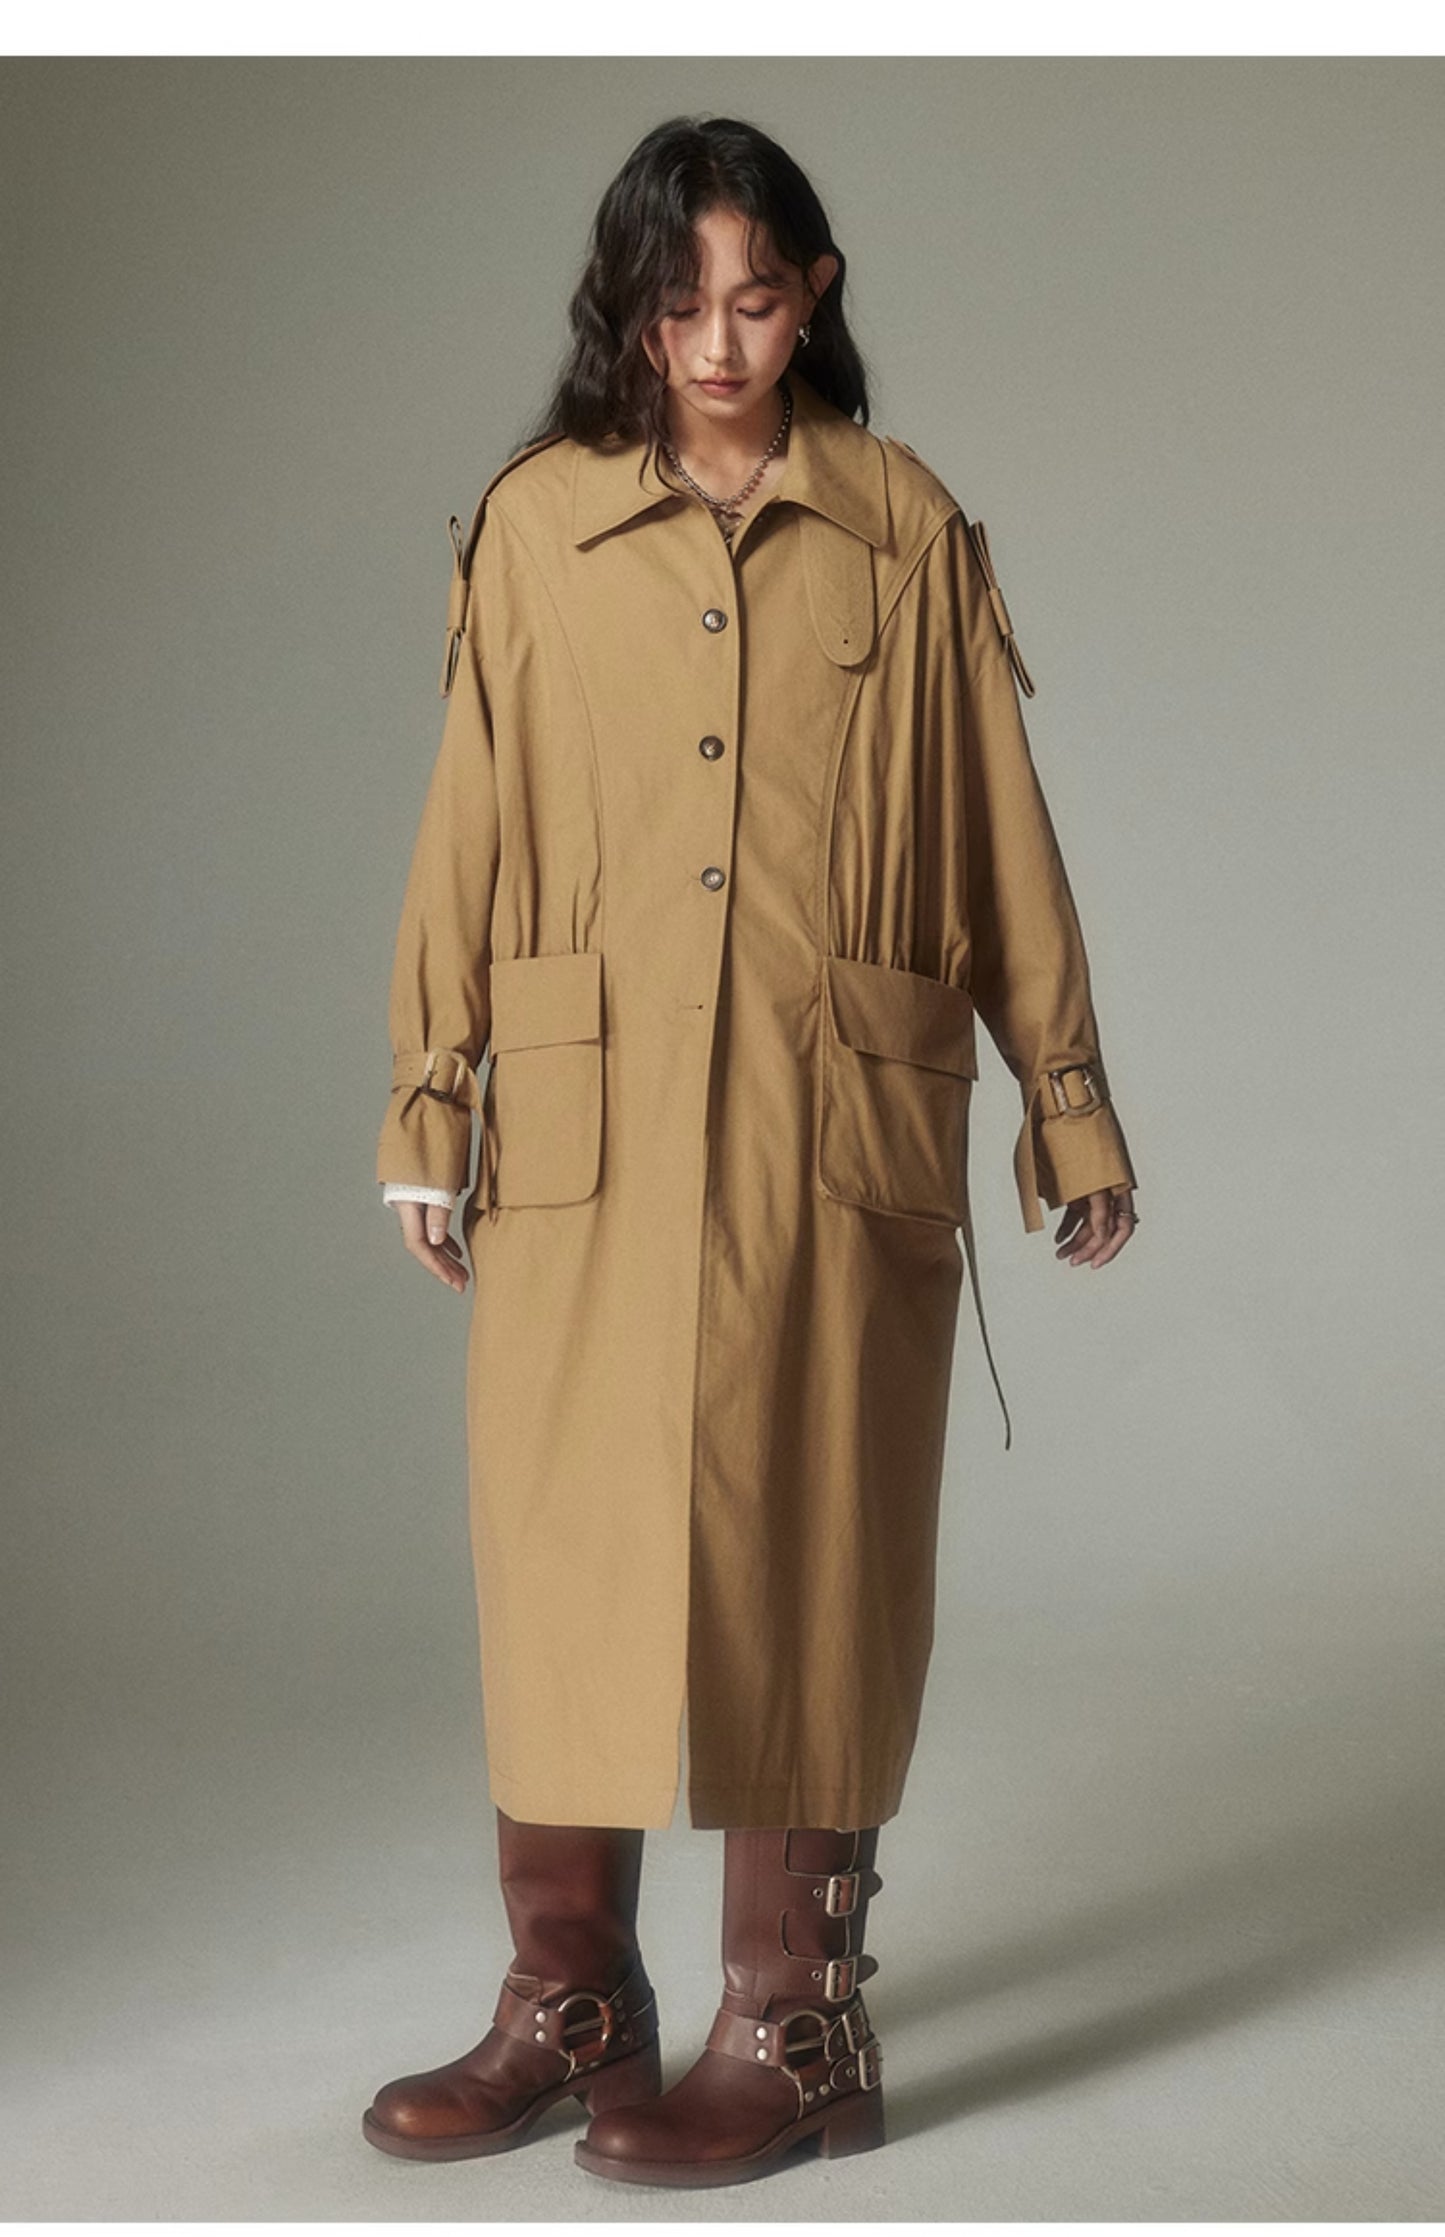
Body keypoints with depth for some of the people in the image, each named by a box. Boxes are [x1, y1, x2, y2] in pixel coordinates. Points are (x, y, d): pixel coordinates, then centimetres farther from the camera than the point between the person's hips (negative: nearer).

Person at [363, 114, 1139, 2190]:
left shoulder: (908, 531, 5)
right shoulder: (531, 525, 6)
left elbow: (1002, 832, 7)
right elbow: (470, 831, 7)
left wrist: (1069, 1101, 8)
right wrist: (427, 1101, 4)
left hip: (838, 1133, -1)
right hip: (587, 1127, 1)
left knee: (806, 1553, 3)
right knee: (562, 1547, 3)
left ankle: (796, 2026, 14)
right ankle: (569, 2000, 18)